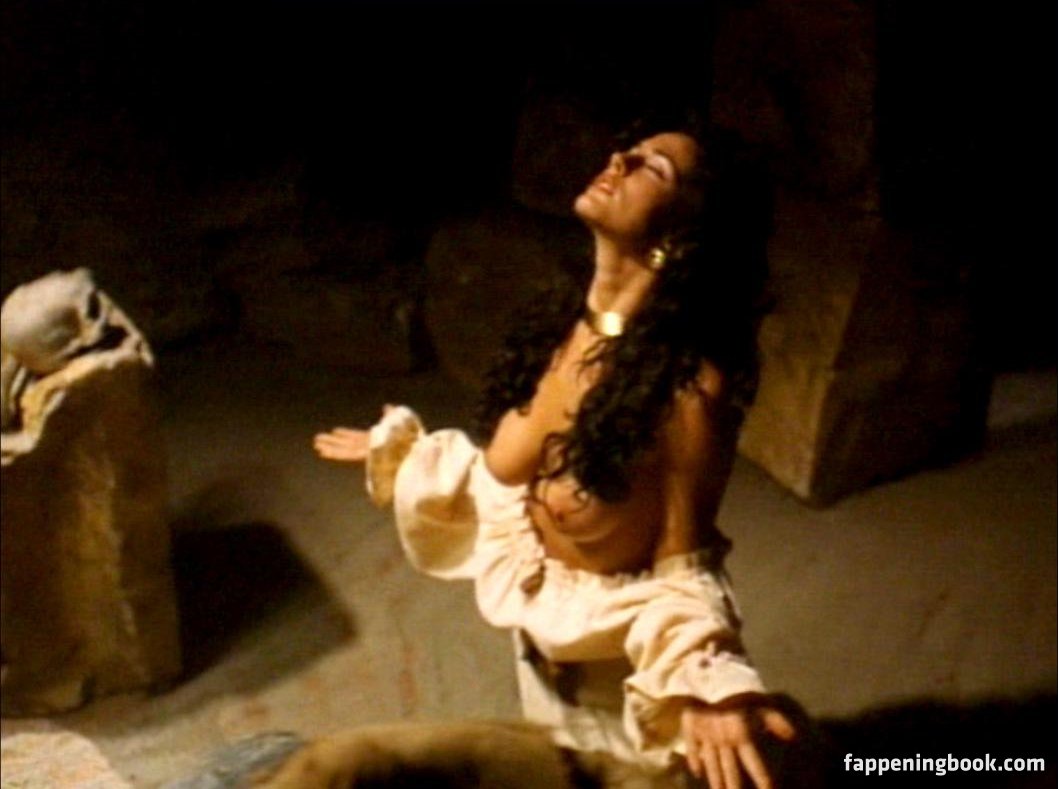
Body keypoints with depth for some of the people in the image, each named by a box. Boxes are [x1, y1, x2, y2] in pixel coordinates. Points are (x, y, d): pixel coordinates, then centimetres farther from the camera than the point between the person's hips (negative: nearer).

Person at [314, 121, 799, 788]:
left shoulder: (690, 383, -31)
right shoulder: (569, 320, -11)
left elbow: (680, 564, -23)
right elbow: (510, 475, 2)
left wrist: (707, 690, -41)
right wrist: (399, 450, 16)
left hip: (619, 654, -6)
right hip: (541, 632, 6)